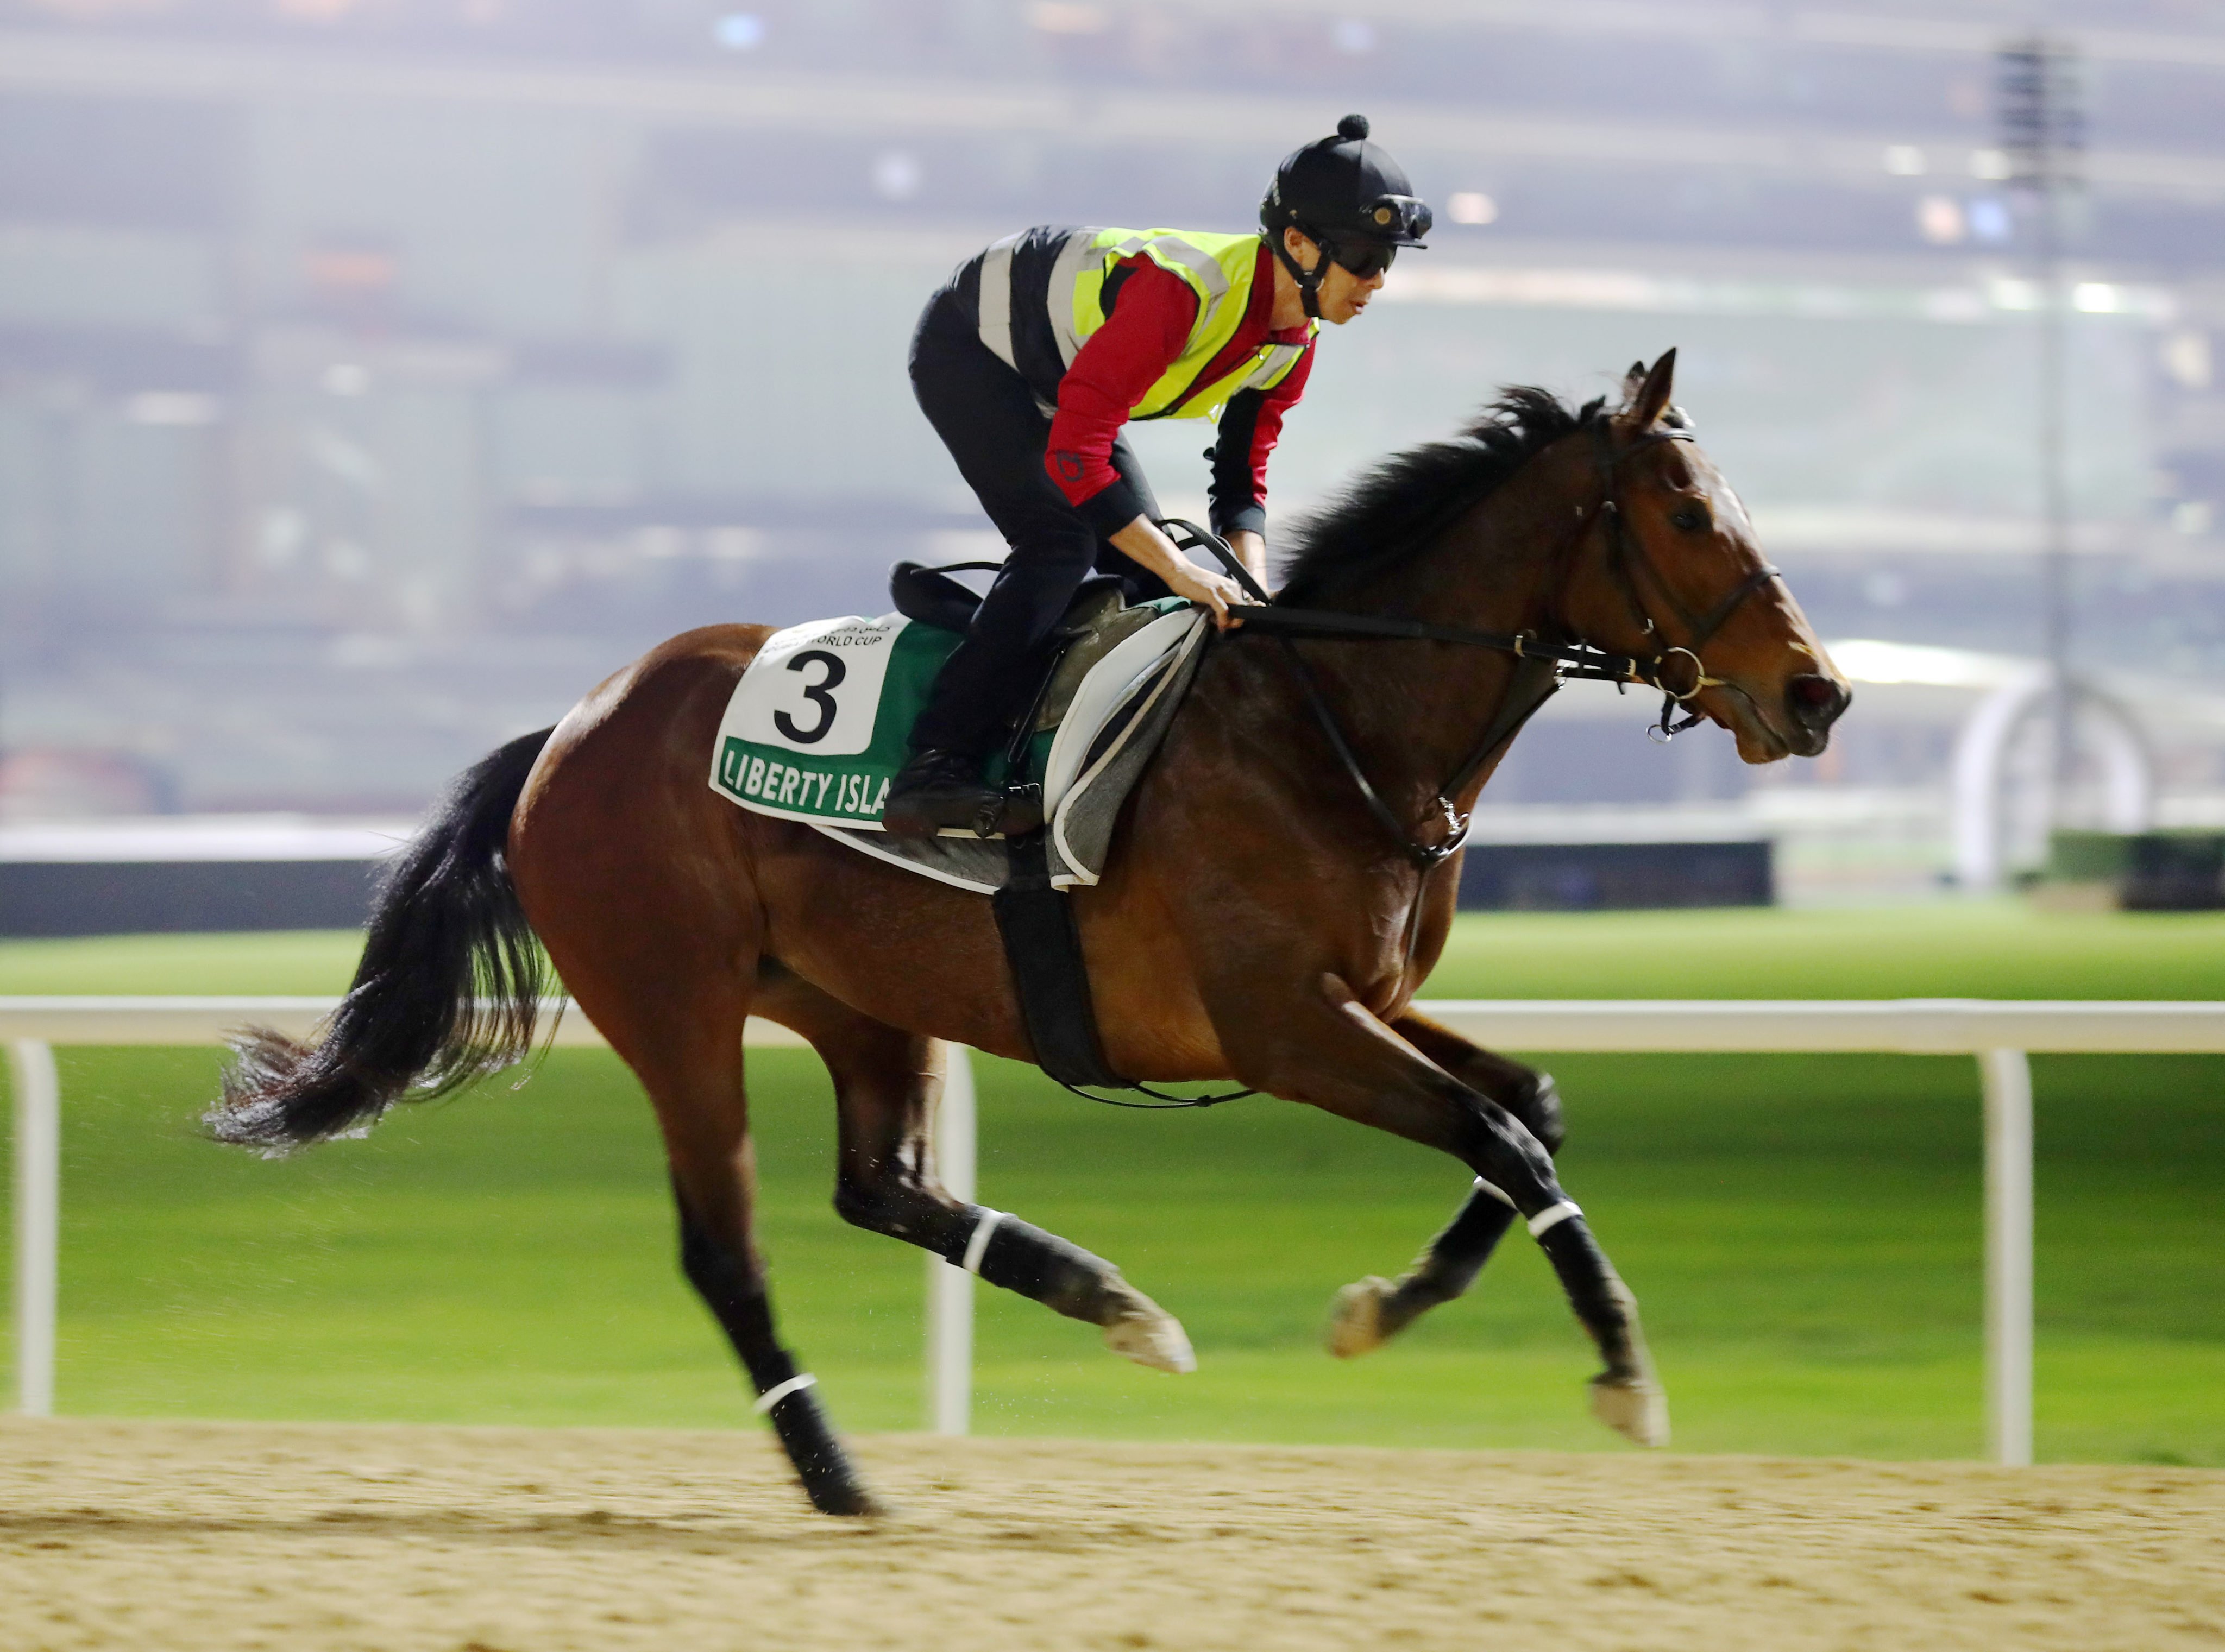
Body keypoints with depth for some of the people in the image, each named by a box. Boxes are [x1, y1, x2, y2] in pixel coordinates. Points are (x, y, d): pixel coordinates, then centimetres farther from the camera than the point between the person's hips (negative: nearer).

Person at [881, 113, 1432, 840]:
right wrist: (1184, 573, -43)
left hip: (1057, 378, 9)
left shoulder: (1293, 340, -12)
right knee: (1062, 541, -24)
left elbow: (1241, 479, -1)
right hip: (967, 350, -9)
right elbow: (1073, 453, -42)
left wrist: (1254, 594, -18)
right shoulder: (1185, 288, -39)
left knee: (1146, 569, 2)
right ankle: (934, 768, -28)